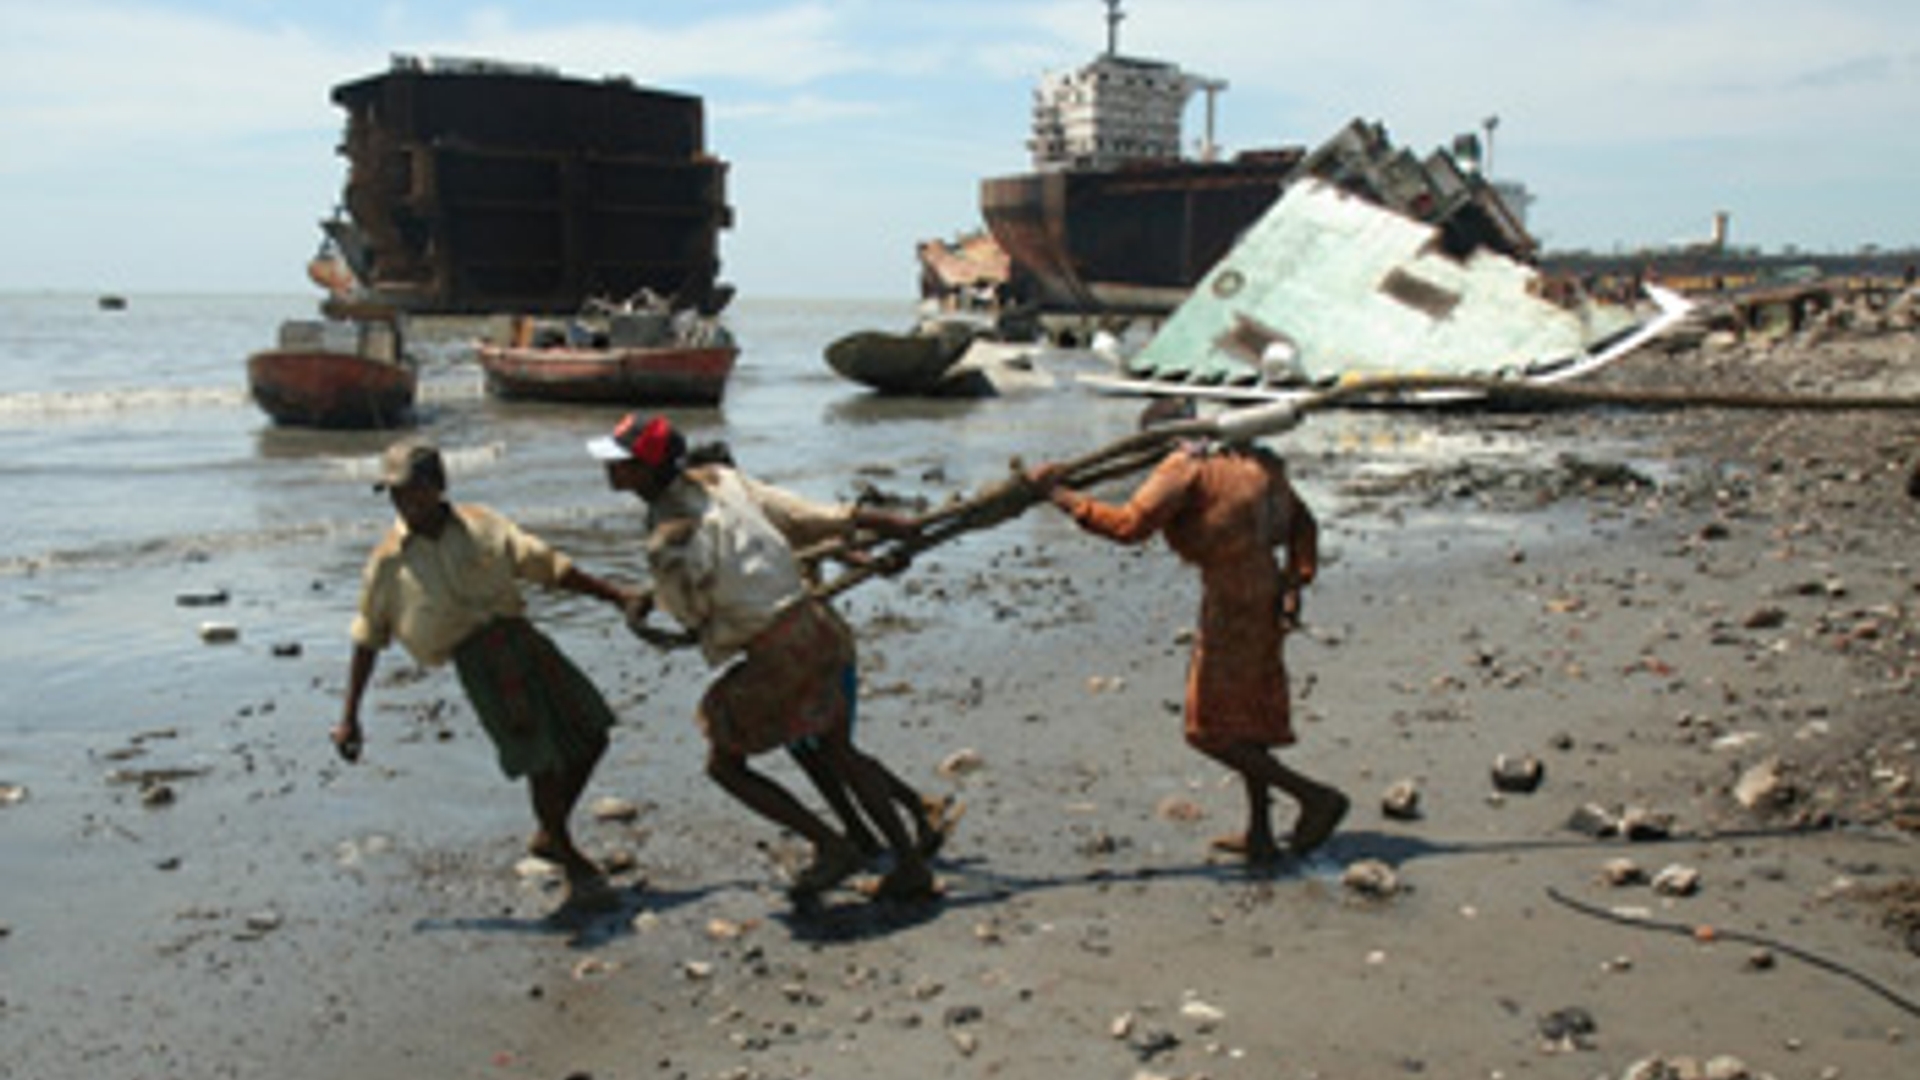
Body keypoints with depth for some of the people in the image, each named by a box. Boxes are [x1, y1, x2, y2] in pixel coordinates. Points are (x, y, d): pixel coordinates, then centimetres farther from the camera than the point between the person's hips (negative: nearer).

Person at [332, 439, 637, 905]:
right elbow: (367, 639, 10)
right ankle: (573, 863, 13)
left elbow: (548, 565, 12)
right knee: (542, 762, -9)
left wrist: (615, 595, 9)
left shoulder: (480, 525, 9)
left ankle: (549, 835, 28)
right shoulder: (388, 561, 4)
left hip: (520, 635, 4)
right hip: (475, 656, -4)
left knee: (589, 738, 6)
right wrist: (350, 717, 10)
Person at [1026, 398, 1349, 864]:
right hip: (1266, 601, 9)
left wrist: (1060, 495, -16)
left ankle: (1316, 797, 2)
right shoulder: (1249, 460, 15)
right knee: (1248, 716, 19)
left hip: (1233, 607, -9)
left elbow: (1130, 525, -22)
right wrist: (1295, 583, 10)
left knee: (1211, 729, 3)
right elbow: (1303, 523, 17)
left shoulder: (1185, 468, -11)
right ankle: (1260, 835, 25)